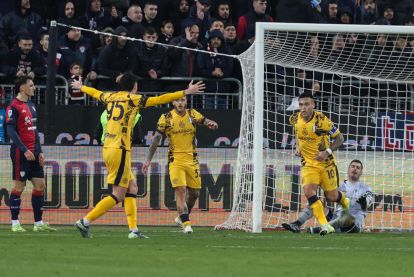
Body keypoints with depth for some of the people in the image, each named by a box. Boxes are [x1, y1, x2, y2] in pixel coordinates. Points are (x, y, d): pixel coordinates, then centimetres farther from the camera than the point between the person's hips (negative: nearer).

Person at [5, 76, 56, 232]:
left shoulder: (31, 106, 16)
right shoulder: (14, 107, -10)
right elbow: (11, 131, -16)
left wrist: (39, 152, 15)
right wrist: (25, 150, -21)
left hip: (33, 153, 8)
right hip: (20, 153, -8)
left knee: (40, 185, 5)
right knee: (19, 186, -4)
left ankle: (38, 223, 10)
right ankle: (15, 223, 3)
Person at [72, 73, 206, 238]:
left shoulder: (110, 97, 13)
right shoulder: (133, 99, -5)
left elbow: (94, 93, 33)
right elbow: (160, 100, -10)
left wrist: (81, 87, 55)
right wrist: (186, 92, -7)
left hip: (107, 149, 8)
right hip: (120, 150, -8)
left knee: (132, 187, 13)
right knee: (118, 195, -6)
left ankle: (133, 230, 8)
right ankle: (85, 222, -11)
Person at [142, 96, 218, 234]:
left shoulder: (192, 114, 3)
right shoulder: (166, 118, -3)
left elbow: (205, 121, -7)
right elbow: (156, 139, -1)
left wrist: (211, 124, -33)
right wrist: (148, 160, -4)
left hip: (192, 159, 3)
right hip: (175, 160, -3)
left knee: (194, 192, 8)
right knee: (180, 190, -17)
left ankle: (182, 217, 31)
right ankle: (186, 224, -17)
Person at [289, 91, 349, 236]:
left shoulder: (321, 121, -21)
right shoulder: (295, 119, -7)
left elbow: (339, 138, -11)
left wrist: (327, 152, -24)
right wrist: (298, 147, 4)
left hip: (326, 163, -3)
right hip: (308, 163, 3)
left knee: (332, 196, 7)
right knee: (308, 190, -21)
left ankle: (346, 203, 47)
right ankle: (326, 226, -18)